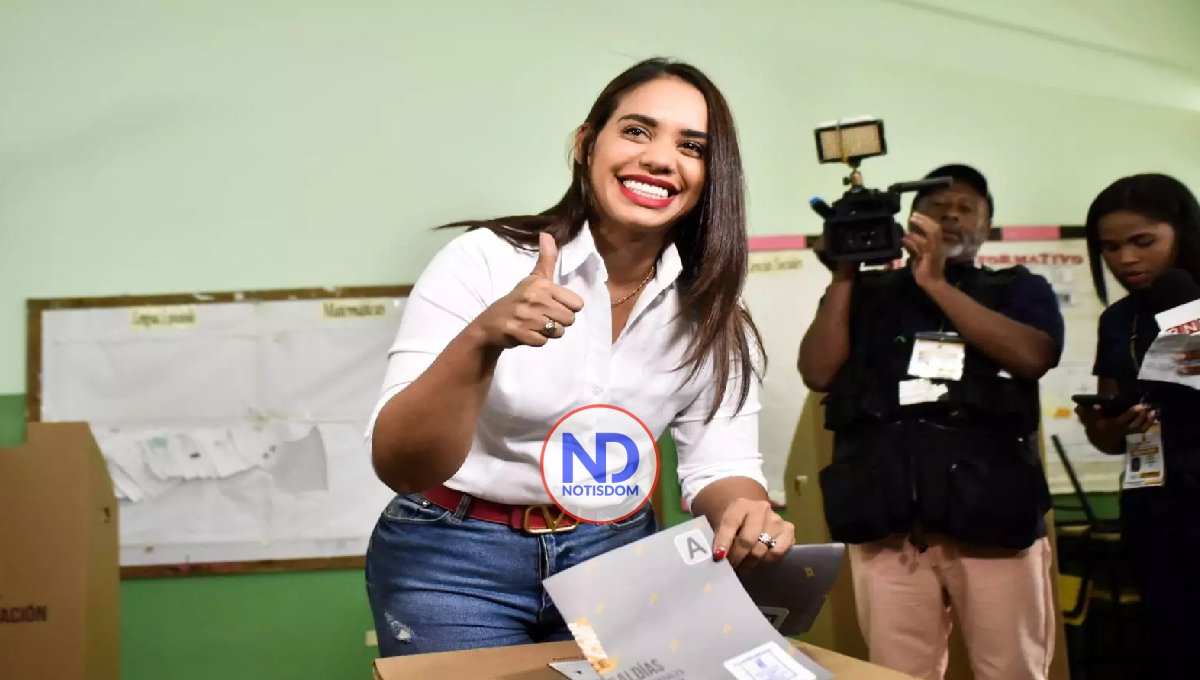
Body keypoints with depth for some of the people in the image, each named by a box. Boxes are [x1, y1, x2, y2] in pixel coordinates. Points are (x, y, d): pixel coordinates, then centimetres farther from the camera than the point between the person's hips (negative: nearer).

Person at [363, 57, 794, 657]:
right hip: (455, 560, -3)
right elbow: (398, 468, -20)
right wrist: (480, 342, -37)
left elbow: (720, 465, -7)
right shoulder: (483, 260, -17)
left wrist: (745, 512, -30)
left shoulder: (711, 313, -4)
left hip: (616, 555, 3)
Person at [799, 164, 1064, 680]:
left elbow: (1033, 357, -6)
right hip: (886, 523, 1)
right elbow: (818, 373, 3)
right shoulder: (867, 293, 16)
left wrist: (936, 283, -6)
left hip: (993, 517, 0)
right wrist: (843, 274, 1)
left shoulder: (1019, 290, 15)